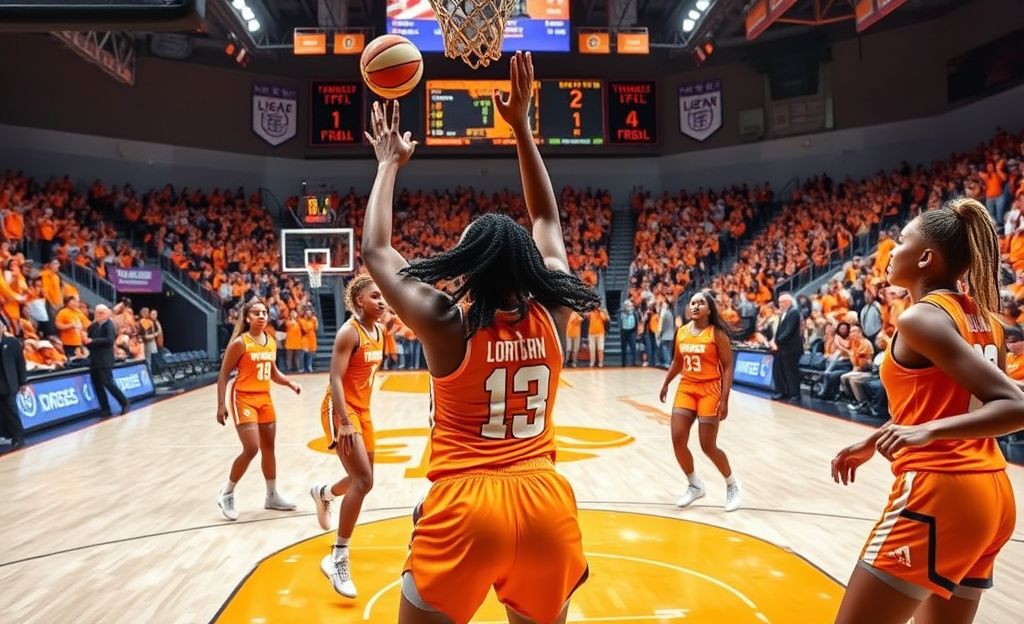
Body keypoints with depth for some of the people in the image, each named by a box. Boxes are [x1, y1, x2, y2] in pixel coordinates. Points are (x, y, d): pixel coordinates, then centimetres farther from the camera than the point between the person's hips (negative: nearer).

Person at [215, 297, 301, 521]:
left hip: (265, 399, 7)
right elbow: (223, 375, -11)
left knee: (268, 448, 13)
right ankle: (226, 494, 6)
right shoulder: (240, 343, -13)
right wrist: (221, 405, -16)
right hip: (244, 399, -7)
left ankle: (272, 496, 27)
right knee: (251, 449, -14)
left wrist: (289, 383, 0)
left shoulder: (271, 342, 6)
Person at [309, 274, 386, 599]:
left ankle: (323, 493, 50)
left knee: (362, 481, 18)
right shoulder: (349, 331, -18)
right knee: (363, 480, -19)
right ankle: (338, 557, -9)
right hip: (341, 410, -8)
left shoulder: (380, 330, 7)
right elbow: (335, 379, -23)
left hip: (362, 410, 8)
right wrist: (345, 422, -30)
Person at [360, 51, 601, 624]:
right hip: (546, 501, 4)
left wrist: (390, 164, 15)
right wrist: (521, 126, 17)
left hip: (465, 505, -3)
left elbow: (375, 252, 5)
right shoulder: (552, 315, 0)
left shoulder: (445, 324, -9)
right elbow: (548, 220, 14)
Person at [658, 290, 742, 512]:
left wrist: (724, 399, -17)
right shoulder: (681, 332, 6)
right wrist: (666, 384, 19)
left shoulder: (717, 333, -10)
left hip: (710, 390, -5)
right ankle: (695, 486, 20)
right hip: (686, 389, 5)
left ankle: (732, 485, 24)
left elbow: (728, 367, -11)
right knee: (677, 440, -2)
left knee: (708, 446, -3)